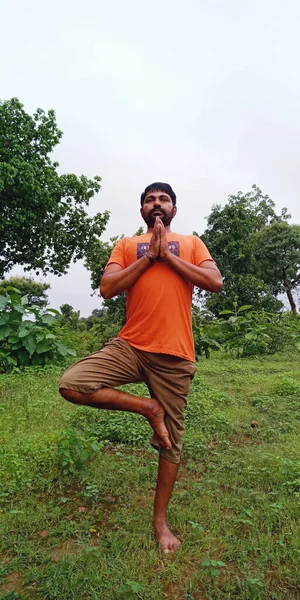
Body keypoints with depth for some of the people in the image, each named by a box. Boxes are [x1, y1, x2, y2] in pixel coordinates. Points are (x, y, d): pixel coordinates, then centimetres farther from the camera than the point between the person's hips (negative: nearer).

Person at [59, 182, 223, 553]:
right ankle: (148, 408, 0)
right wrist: (149, 256, -5)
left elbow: (215, 282, -4)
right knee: (71, 385, -21)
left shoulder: (191, 243, 12)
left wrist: (168, 256, -6)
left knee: (171, 443, 9)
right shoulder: (127, 245, 12)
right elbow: (107, 289, -2)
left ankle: (161, 521, 34)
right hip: (130, 346, 1)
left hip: (174, 356, 0)